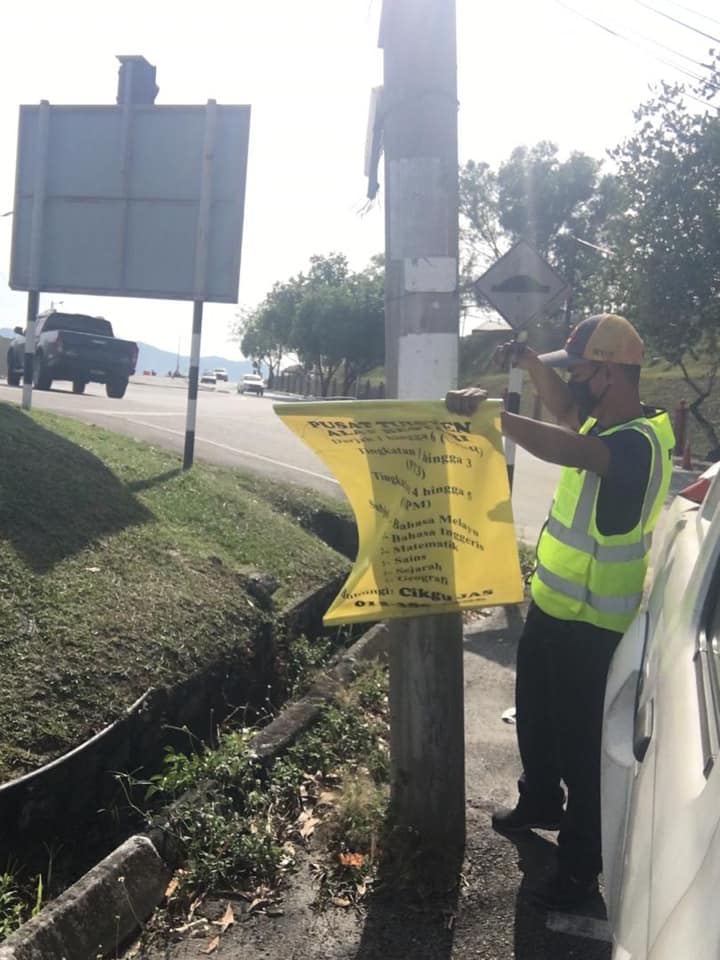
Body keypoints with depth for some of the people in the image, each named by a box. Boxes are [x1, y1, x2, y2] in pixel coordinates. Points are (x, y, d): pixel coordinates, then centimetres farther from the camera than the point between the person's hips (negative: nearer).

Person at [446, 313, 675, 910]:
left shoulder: (637, 442, -27)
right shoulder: (603, 423, 3)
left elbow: (564, 449, -45)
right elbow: (565, 410, 22)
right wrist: (532, 364, 4)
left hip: (592, 623, -9)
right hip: (551, 604, 10)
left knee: (582, 744, 7)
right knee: (535, 717, 26)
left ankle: (581, 865, 26)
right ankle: (539, 803, 49)